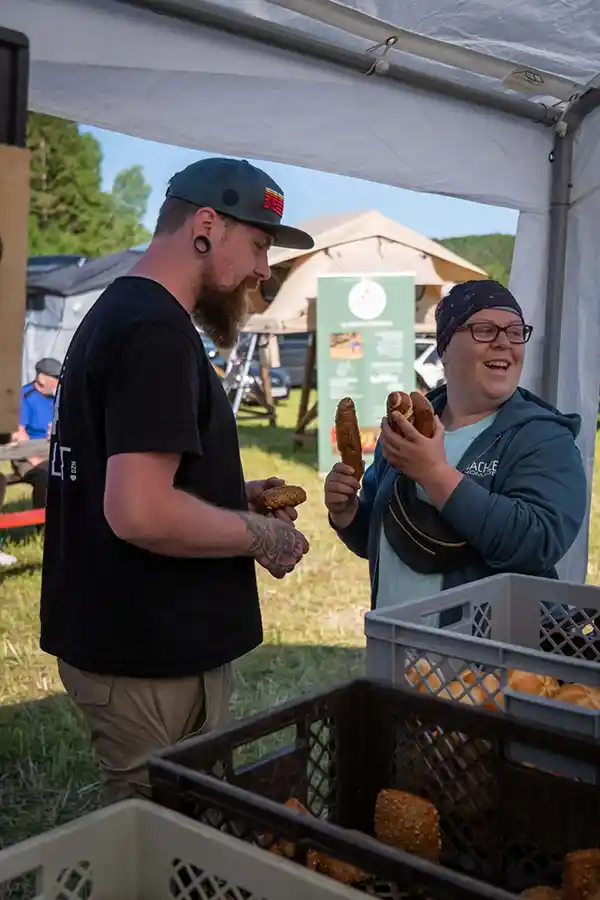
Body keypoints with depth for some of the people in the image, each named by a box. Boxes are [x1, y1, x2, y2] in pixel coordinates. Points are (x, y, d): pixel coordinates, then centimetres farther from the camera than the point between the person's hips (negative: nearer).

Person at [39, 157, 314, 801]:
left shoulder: (114, 313, 13)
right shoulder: (158, 332, -20)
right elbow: (141, 513, -29)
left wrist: (233, 496, 10)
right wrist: (263, 535, -13)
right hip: (153, 659, -10)